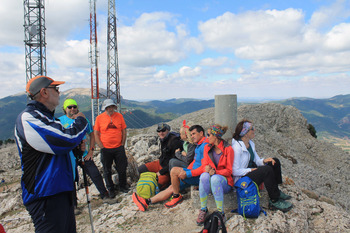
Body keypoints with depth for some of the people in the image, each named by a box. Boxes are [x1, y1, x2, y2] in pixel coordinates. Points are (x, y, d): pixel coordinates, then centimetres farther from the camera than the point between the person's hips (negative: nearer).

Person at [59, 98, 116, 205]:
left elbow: (91, 134, 11)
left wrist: (91, 150, 3)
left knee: (96, 175, 2)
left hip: (84, 154, 2)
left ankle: (105, 196, 18)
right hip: (69, 156, -2)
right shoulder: (60, 120, -2)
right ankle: (73, 205, 23)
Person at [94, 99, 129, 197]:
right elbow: (96, 134, -2)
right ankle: (110, 189, 28)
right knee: (107, 171, 10)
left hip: (119, 148, 1)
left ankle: (122, 186, 30)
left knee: (122, 169, 8)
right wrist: (102, 147, -6)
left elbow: (124, 131, 5)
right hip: (106, 149, -1)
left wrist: (122, 144, 0)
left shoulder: (119, 116, 1)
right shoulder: (99, 118, -3)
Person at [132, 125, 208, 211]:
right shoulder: (198, 146, 17)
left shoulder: (205, 146, -16)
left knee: (174, 170, -24)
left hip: (198, 177, -10)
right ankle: (146, 202, 6)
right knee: (171, 188, 4)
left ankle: (177, 197, -7)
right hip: (194, 175, 10)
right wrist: (185, 171, 6)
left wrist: (187, 173, -24)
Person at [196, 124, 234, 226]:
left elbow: (228, 170, -6)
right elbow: (204, 164, 6)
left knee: (215, 178, -38)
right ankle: (203, 209, -20)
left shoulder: (228, 149, -7)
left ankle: (220, 213, -26)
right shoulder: (207, 148, 8)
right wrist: (207, 168, -19)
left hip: (224, 181, -3)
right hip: (211, 175, 3)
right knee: (204, 176, -32)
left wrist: (215, 172, -22)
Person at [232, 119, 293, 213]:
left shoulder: (250, 143, 7)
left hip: (251, 169, 10)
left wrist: (264, 160, -10)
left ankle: (276, 191, 9)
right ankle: (274, 201, -16)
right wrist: (252, 170, -20)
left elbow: (256, 160, 12)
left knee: (275, 162, 3)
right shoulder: (237, 147, -23)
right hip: (242, 179, -10)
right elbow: (235, 171, -23)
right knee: (267, 170, -29)